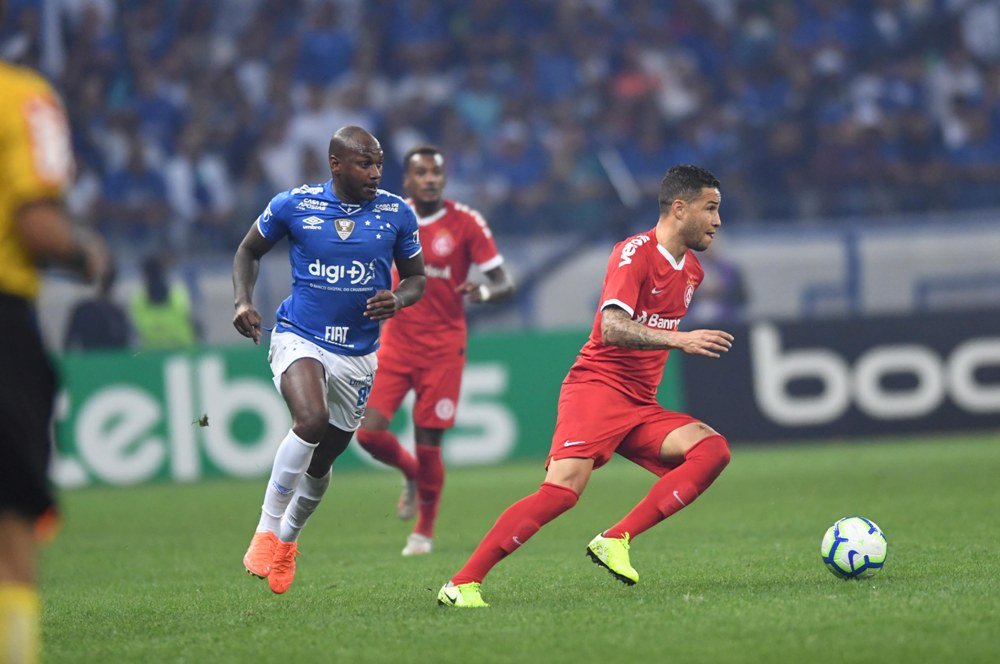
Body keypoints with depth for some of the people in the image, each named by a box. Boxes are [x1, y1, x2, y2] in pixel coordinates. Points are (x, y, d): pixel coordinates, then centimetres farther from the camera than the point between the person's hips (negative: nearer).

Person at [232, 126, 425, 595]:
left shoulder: (397, 214, -2)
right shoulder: (293, 205, -7)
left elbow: (416, 277, 9)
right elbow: (249, 251, 10)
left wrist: (398, 300, -14)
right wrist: (243, 302, -7)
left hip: (358, 353, 3)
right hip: (299, 339, -3)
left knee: (321, 462, 13)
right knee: (311, 420, -32)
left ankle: (287, 538, 43)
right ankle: (265, 530, -19)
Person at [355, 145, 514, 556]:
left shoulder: (465, 223, -8)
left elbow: (504, 284, -9)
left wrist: (484, 292, -30)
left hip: (442, 348, -3)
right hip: (396, 343, 3)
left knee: (428, 444, -3)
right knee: (369, 432, -11)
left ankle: (424, 532, 20)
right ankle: (410, 474, 24)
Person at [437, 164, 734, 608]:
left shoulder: (691, 270, 16)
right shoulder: (635, 252, -10)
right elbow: (612, 328, -24)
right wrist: (679, 340, -32)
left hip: (640, 405, 8)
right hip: (597, 386, -8)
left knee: (713, 450, -17)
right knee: (563, 488, -26)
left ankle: (616, 540, -18)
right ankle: (462, 584, -20)